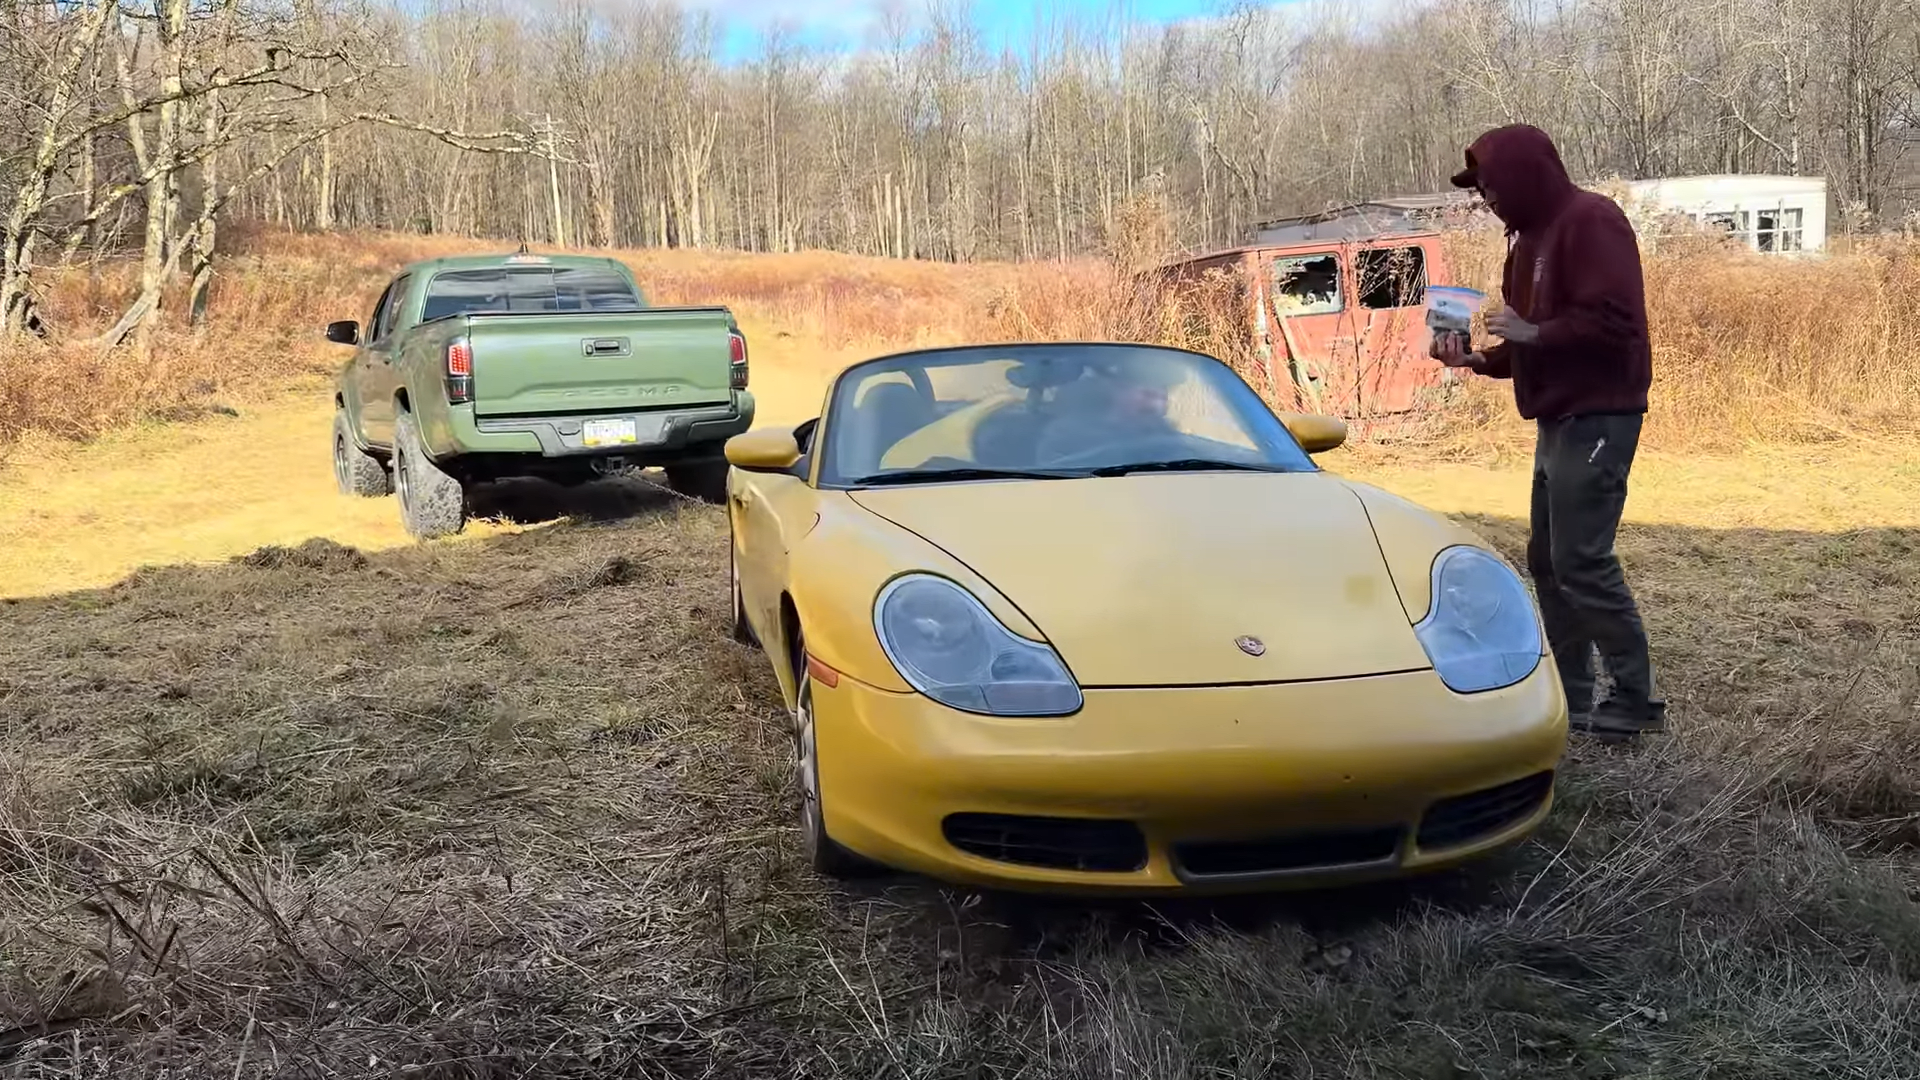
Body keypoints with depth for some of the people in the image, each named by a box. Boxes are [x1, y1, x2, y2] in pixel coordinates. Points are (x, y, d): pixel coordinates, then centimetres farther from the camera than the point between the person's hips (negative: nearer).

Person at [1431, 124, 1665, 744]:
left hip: (1597, 418, -10)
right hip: (1560, 419, 10)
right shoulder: (1532, 236, 17)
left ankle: (1636, 701, -1)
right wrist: (1477, 359, 6)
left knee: (1582, 562, -10)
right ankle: (1570, 699, 18)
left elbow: (1613, 321, -23)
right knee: (1548, 560, 11)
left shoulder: (1590, 221, -13)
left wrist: (1533, 333, -17)